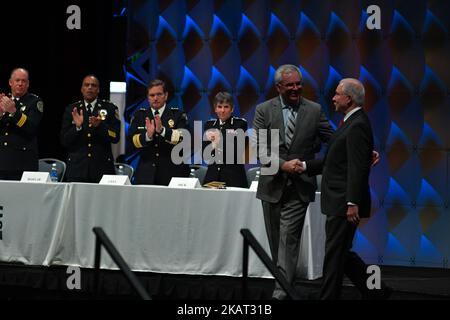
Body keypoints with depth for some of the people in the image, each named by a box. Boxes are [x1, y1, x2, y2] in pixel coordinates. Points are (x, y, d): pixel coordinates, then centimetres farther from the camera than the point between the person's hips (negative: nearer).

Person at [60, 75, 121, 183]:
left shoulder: (110, 108, 6)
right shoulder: (71, 110, 8)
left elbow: (115, 137, -3)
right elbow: (64, 141, 3)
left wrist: (99, 125, -19)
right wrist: (77, 127, -14)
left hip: (102, 168, -1)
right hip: (76, 167, 1)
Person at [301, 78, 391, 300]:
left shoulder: (358, 126, -17)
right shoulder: (351, 122, 15)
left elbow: (357, 168, -22)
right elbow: (335, 161, 21)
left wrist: (353, 203, -26)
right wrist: (306, 166, 16)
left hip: (344, 203, -10)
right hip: (338, 203, 10)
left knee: (335, 255, -3)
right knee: (341, 254, 15)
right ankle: (375, 290, 20)